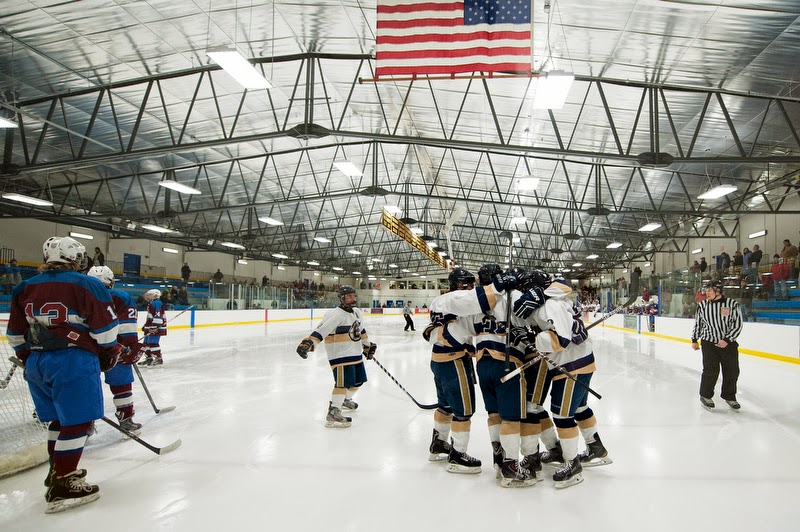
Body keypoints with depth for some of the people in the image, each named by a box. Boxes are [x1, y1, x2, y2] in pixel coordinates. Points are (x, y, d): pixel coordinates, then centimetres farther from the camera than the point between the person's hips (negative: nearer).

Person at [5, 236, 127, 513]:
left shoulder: (25, 288, 10)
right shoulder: (86, 285, -9)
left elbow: (16, 334, 16)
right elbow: (104, 327, -8)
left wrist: (29, 359, 27)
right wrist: (110, 353, 7)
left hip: (37, 364, 7)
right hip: (73, 361, -7)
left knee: (60, 417, 22)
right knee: (77, 420, -2)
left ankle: (58, 469, 35)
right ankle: (62, 486, -2)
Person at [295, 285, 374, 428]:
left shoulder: (357, 312, 11)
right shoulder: (335, 315, -17)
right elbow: (321, 330, -27)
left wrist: (367, 345, 32)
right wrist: (308, 343, -39)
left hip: (356, 354, 9)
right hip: (340, 355, -9)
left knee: (358, 380, 20)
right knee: (343, 383, -17)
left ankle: (346, 400, 45)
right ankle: (333, 414, -14)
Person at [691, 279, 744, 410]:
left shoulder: (732, 304, -8)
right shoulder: (703, 305, 0)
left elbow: (737, 325, -7)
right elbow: (697, 323, 11)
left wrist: (727, 340, -15)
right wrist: (694, 340, 9)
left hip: (728, 343, 0)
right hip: (709, 343, 0)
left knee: (732, 371, 7)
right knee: (711, 370, -6)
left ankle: (729, 396, 27)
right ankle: (705, 396, 11)